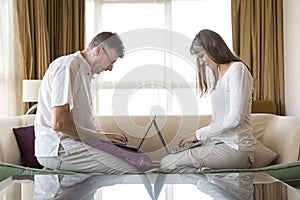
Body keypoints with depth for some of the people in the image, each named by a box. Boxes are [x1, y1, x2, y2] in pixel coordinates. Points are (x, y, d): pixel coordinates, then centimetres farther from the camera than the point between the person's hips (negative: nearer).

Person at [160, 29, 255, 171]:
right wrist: (198, 137, 4)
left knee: (166, 163, -17)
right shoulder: (220, 74, 22)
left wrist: (199, 135, -12)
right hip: (221, 143, 9)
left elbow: (235, 118, -17)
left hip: (234, 148, -9)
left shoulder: (237, 69, -7)